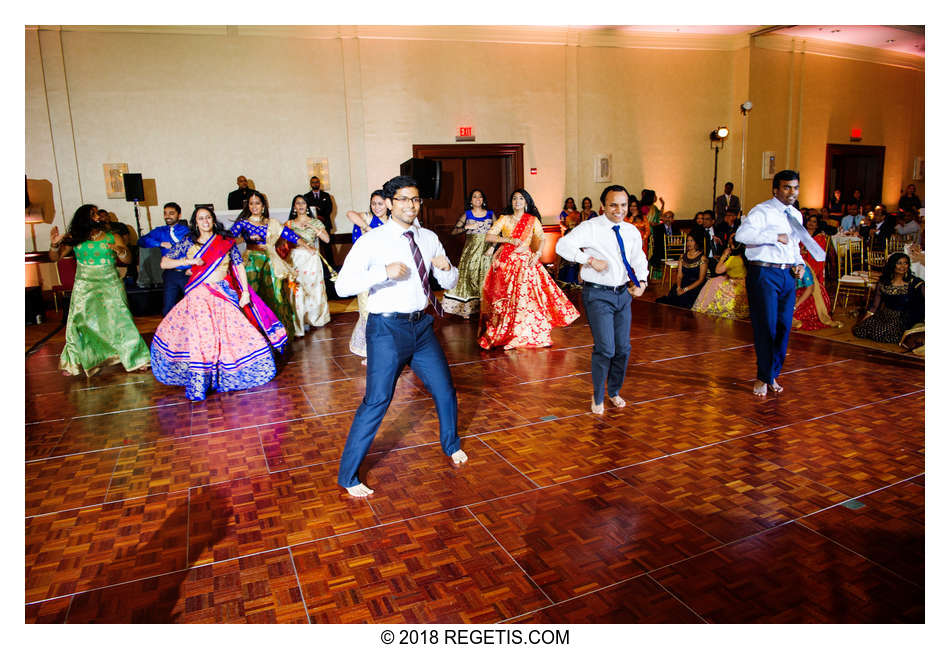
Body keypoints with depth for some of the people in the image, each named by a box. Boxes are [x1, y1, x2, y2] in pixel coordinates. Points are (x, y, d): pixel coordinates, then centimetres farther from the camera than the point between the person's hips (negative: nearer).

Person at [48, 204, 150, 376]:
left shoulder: (113, 238, 0)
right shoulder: (74, 239, 1)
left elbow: (128, 260, -6)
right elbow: (54, 258, 3)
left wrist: (120, 250, -27)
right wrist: (54, 244, -17)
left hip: (110, 285, -1)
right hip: (85, 287, 1)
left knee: (118, 320, -5)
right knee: (80, 323, 0)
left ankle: (135, 358, 3)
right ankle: (73, 363, 15)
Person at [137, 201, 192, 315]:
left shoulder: (188, 230, 5)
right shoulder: (160, 231, 14)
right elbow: (142, 241, 0)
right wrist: (161, 243, -12)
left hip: (188, 274, -3)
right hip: (170, 274, 3)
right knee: (167, 311, 4)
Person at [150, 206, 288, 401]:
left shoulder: (226, 243, 7)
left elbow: (239, 267, 7)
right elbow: (164, 263, 7)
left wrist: (245, 292, -1)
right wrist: (188, 261, -9)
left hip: (224, 296, 0)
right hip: (198, 297, 0)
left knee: (233, 334, -5)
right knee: (198, 336, -8)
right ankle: (198, 383, -2)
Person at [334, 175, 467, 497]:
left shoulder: (429, 238, 7)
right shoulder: (372, 240, -9)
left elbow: (449, 283, 13)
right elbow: (343, 285, -18)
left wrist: (446, 268, -10)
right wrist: (384, 271, -28)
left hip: (422, 325, 6)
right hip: (387, 328, -5)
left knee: (445, 390, 15)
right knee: (376, 402, -7)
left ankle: (451, 445, 44)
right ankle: (348, 476, 9)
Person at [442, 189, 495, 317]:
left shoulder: (491, 214, 7)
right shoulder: (466, 215, 4)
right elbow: (454, 231, -3)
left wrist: (492, 247, -7)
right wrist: (467, 227, -16)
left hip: (486, 252, 1)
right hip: (470, 251, -1)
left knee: (485, 279, 0)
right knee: (468, 277, -4)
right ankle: (466, 309, 2)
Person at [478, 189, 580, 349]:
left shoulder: (533, 220, 9)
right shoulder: (504, 219, 7)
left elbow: (541, 239, 2)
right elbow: (488, 237, -1)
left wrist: (537, 253, -16)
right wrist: (509, 240, -12)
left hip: (526, 262, 0)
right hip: (506, 263, 0)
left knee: (528, 296, -7)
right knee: (505, 298, -1)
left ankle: (537, 335, 1)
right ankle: (504, 335, 9)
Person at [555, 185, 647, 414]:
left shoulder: (632, 231, 8)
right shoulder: (591, 228, -10)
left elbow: (639, 261, 17)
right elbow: (563, 245, -20)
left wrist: (641, 282, -1)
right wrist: (591, 260, -24)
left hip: (623, 293, 6)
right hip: (598, 295, -6)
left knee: (623, 348, 11)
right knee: (605, 348, -10)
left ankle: (614, 391, 35)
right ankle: (598, 397, 12)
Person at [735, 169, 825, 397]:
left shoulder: (796, 215, 18)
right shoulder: (762, 211, -7)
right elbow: (742, 235, -24)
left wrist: (800, 263, 10)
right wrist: (775, 236, -22)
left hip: (788, 275, 7)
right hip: (764, 274, -7)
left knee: (784, 327, 8)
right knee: (766, 327, -4)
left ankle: (772, 375, 23)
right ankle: (763, 377, 10)